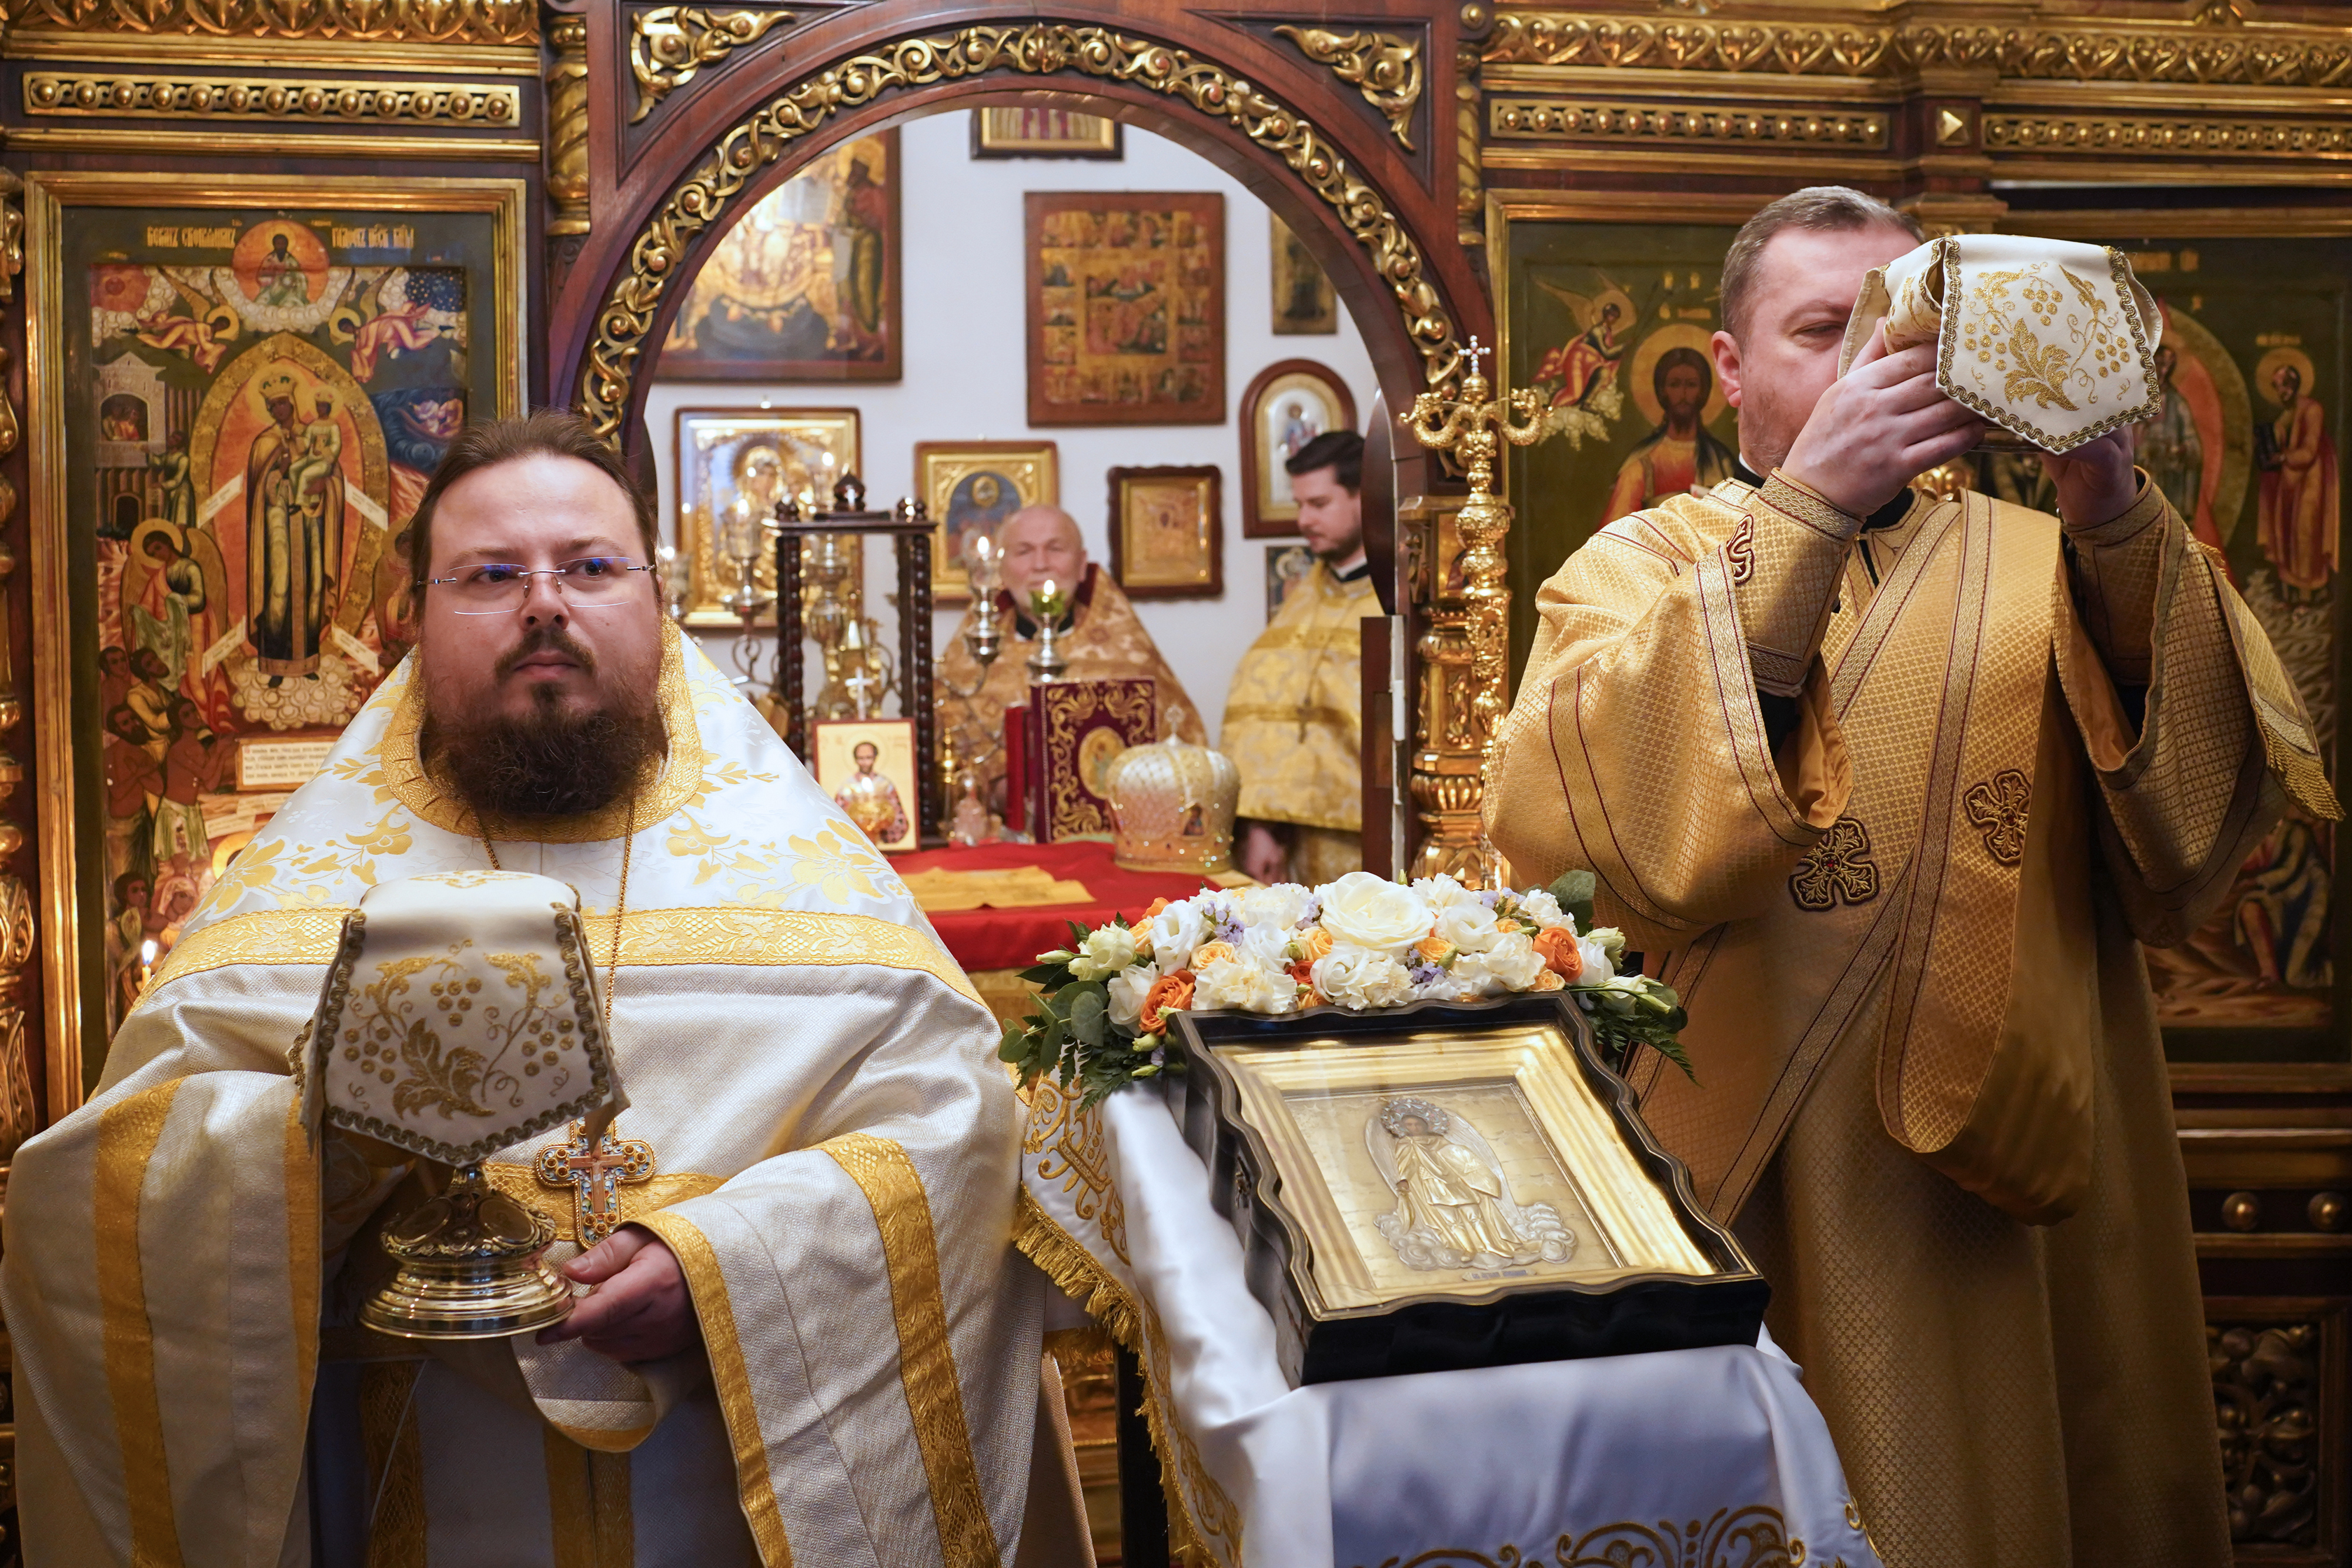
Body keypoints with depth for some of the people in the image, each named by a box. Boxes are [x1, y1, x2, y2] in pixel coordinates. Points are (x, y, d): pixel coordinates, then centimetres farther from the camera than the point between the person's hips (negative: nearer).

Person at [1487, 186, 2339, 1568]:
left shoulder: (2033, 565, 6)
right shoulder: (1640, 567, 2)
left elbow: (2190, 838, -10)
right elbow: (1575, 822, -19)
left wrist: (2121, 531, -22)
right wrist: (1804, 515, -23)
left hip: (2023, 1189, 2)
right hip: (1753, 1198, -2)